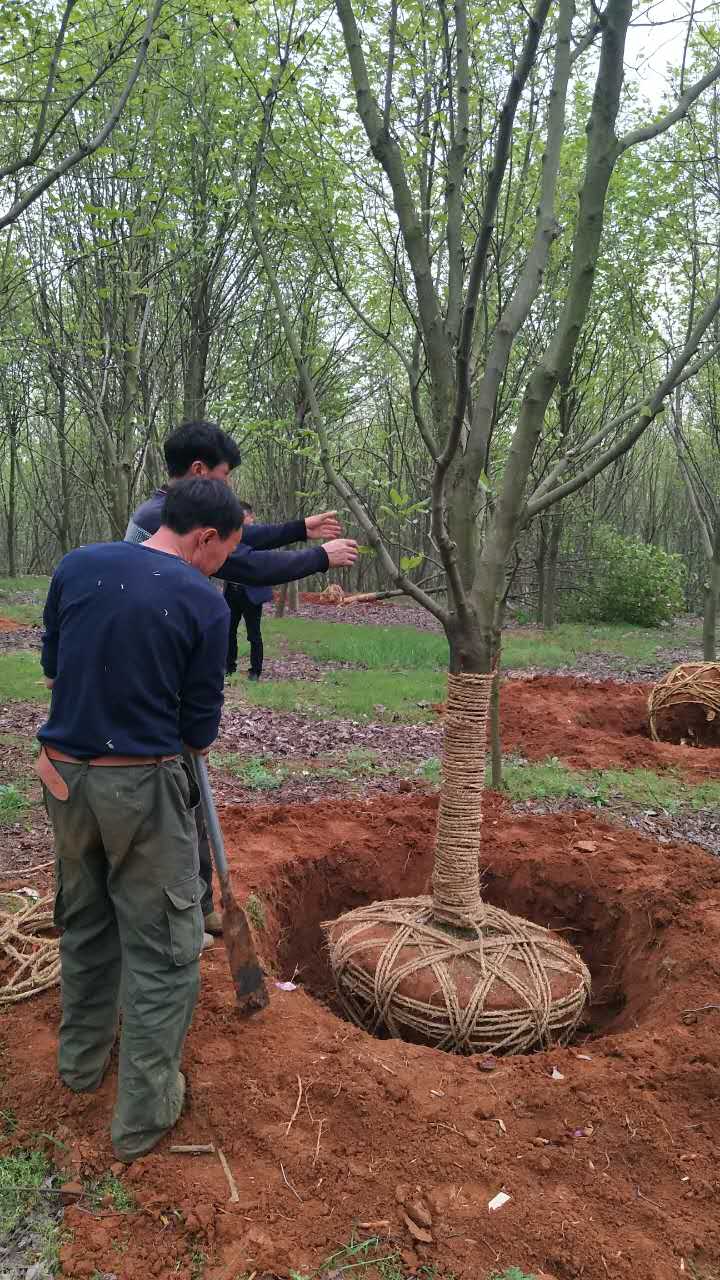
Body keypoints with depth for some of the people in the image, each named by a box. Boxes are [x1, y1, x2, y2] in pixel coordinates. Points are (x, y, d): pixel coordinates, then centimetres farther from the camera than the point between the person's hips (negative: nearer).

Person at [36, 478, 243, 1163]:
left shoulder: (77, 566, 0)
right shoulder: (203, 602, -13)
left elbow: (52, 665, 13)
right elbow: (200, 731, -6)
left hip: (65, 772, 6)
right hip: (142, 785, -5)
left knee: (83, 921, 25)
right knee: (163, 946, 9)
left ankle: (81, 1057, 43)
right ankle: (142, 1114, 19)